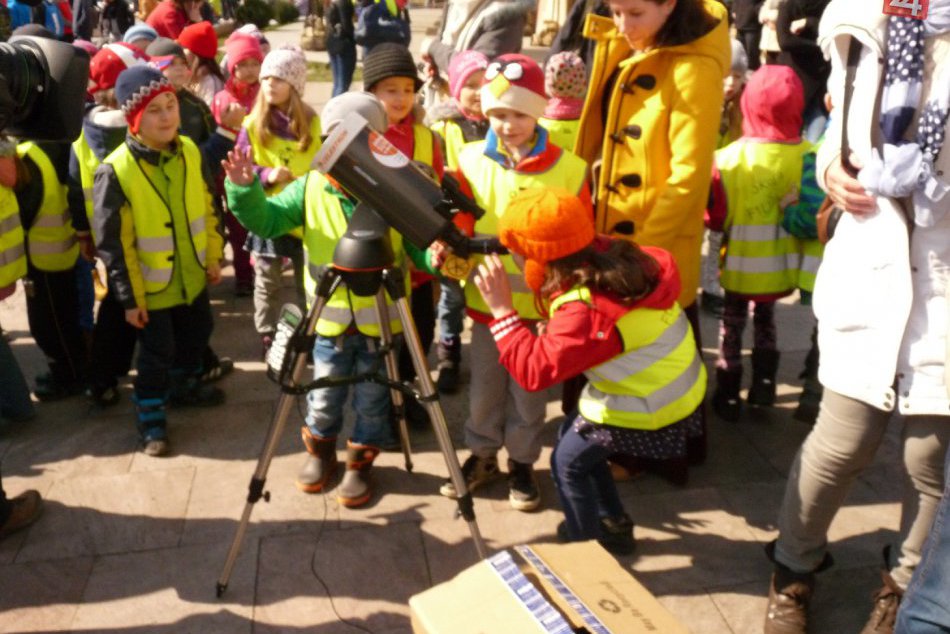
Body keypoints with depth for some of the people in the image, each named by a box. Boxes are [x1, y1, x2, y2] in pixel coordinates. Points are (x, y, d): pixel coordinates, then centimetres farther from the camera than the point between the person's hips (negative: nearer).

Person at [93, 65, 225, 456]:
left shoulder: (190, 152, -7)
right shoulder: (115, 171, -23)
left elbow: (208, 209, 7)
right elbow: (112, 243, -18)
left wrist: (213, 257, 9)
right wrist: (129, 297, -15)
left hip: (192, 277, 6)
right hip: (151, 286, -5)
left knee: (196, 337, 23)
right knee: (156, 354, 7)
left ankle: (184, 387, 49)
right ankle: (151, 419, 28)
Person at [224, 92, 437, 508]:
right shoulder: (311, 189, -5)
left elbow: (420, 245, -7)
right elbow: (265, 220, -6)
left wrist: (438, 257, -29)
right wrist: (244, 189, -24)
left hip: (380, 320, -2)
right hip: (330, 319, 2)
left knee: (371, 402, 14)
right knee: (323, 399, 18)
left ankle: (361, 462, 37)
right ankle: (320, 451, 44)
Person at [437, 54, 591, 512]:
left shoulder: (569, 169, -9)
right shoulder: (471, 160, -3)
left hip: (540, 306, -2)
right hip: (486, 300, 2)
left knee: (528, 392, 13)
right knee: (483, 388, 18)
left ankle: (521, 463, 35)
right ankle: (482, 455, 39)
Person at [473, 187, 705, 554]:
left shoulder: (585, 310, -33)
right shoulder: (614, 257, -9)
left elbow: (534, 370, -33)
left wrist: (502, 310, -28)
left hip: (650, 410, -9)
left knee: (568, 461, 8)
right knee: (574, 435, 22)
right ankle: (614, 525, 37)